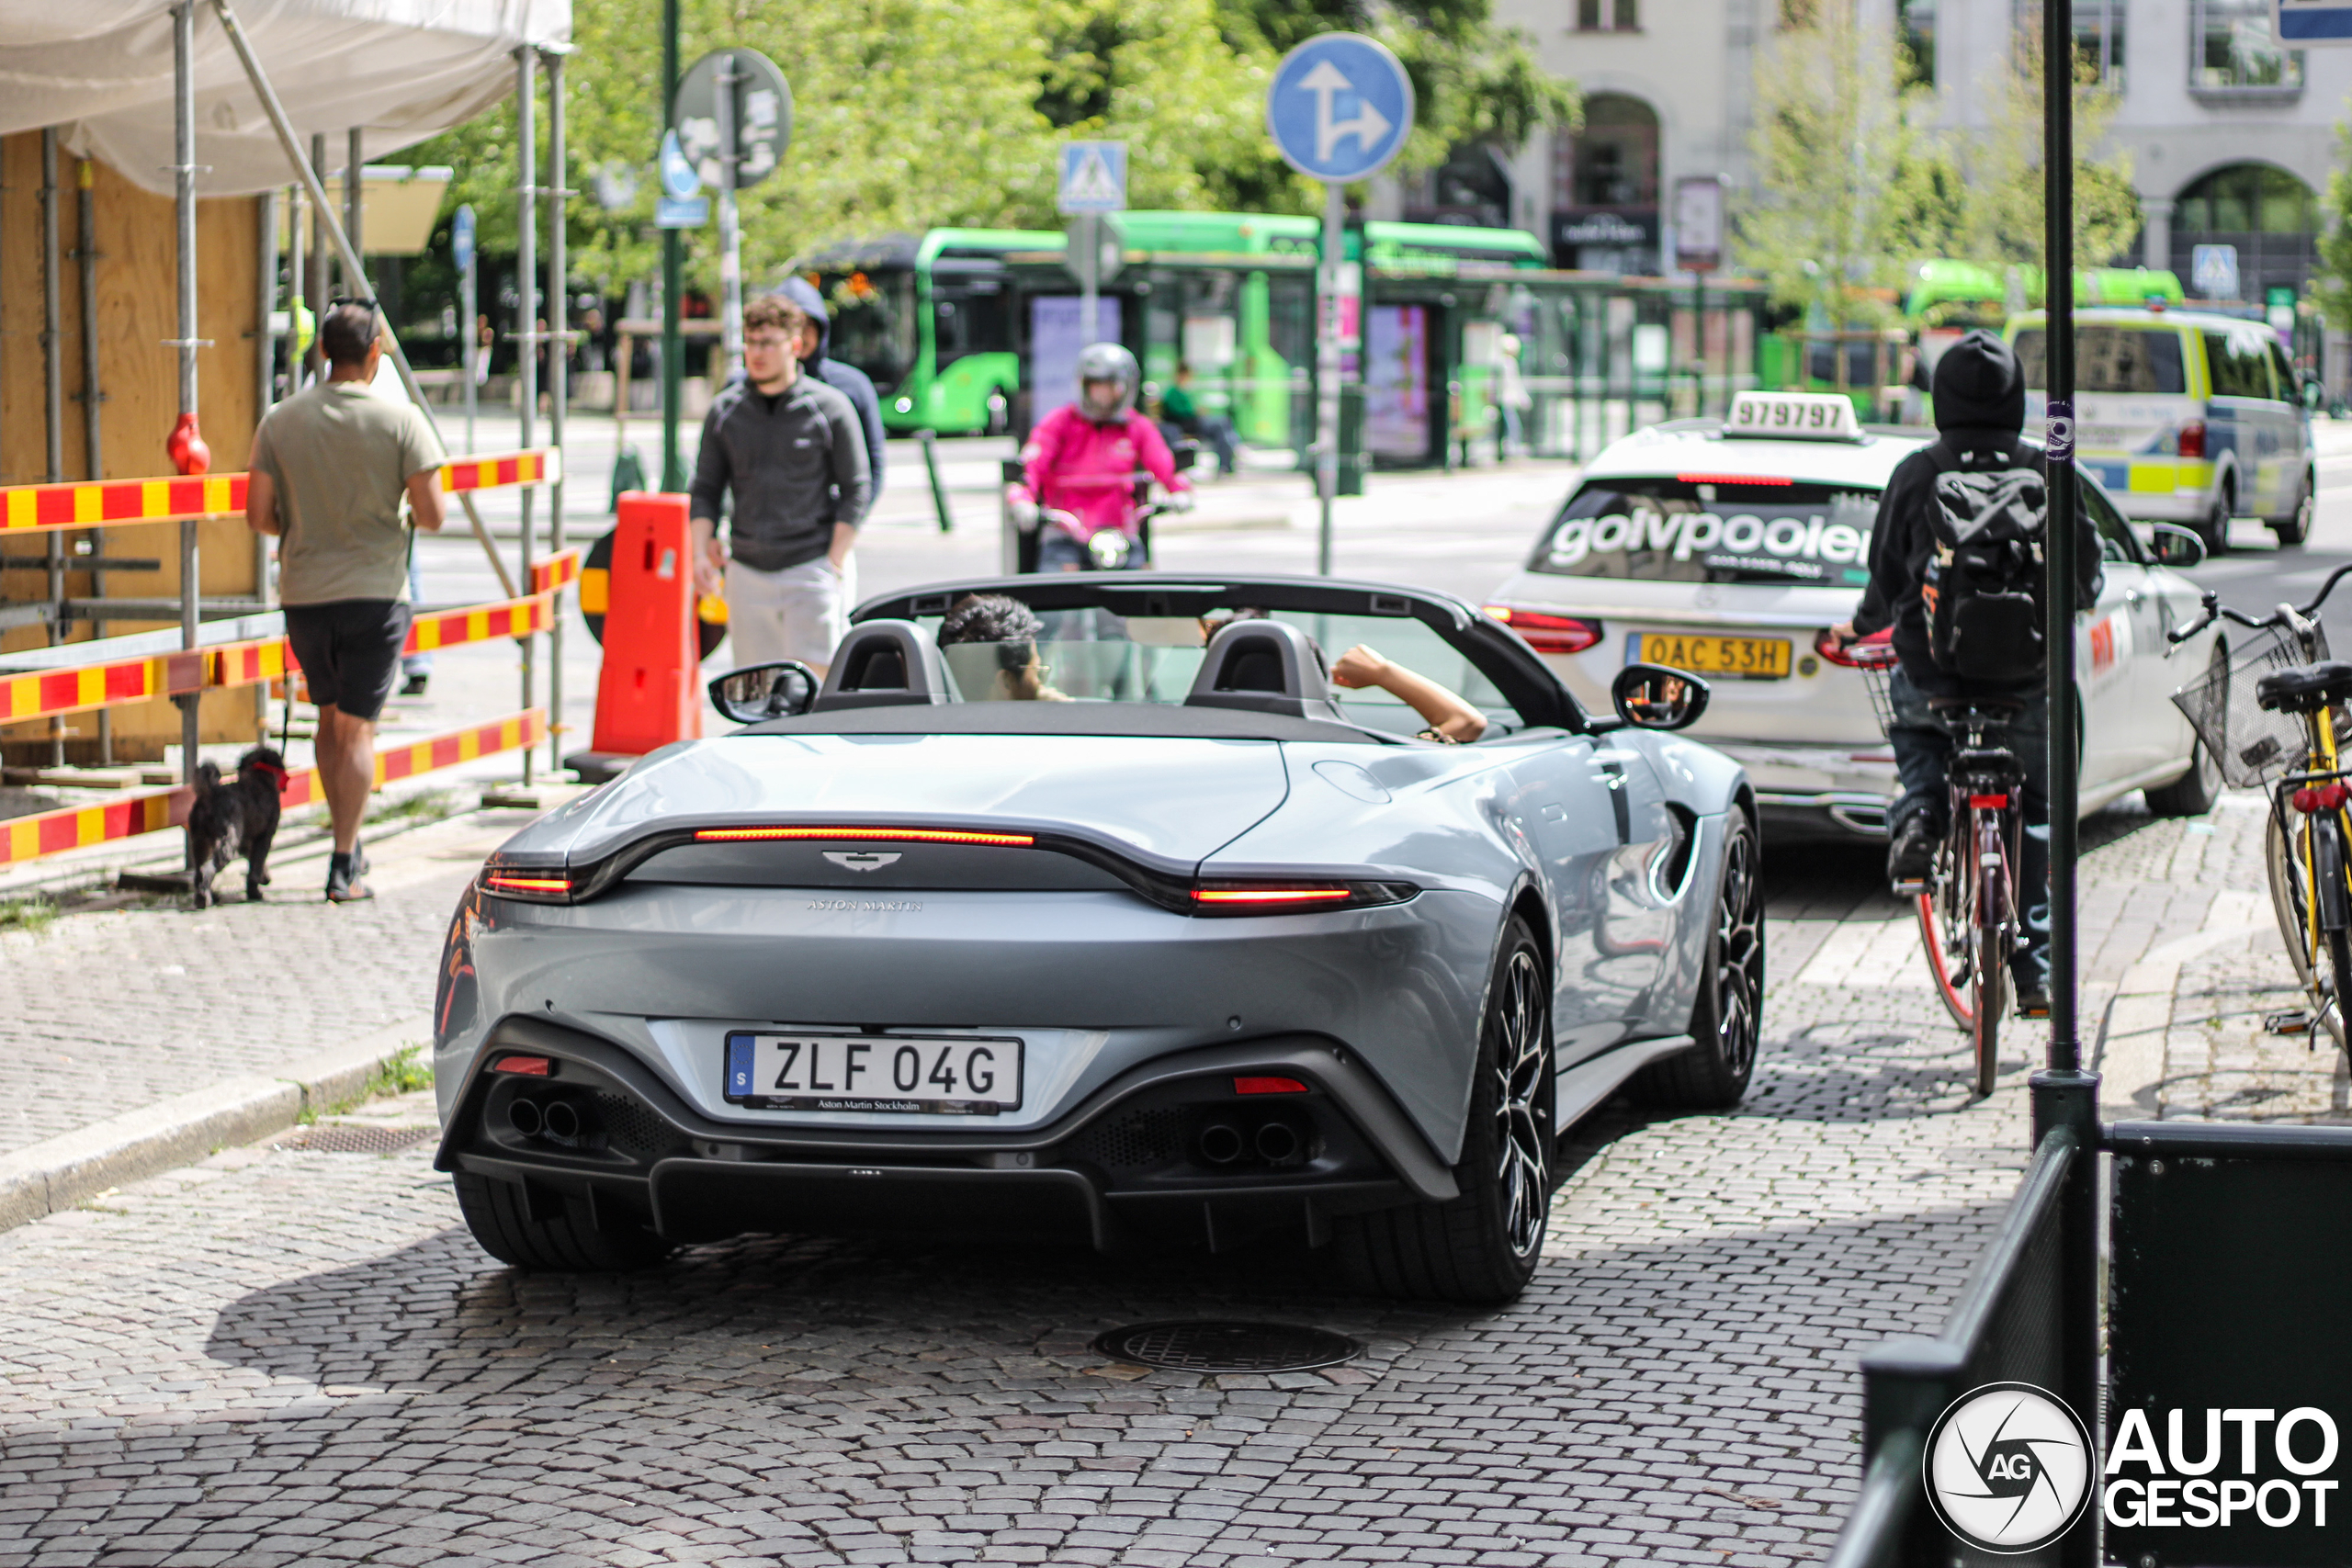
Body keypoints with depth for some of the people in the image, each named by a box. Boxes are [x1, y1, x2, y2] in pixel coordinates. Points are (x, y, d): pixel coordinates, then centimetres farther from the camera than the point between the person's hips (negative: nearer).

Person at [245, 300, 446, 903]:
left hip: (304, 593, 3)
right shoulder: (402, 421, -8)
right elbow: (431, 515, -11)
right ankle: (344, 867, -1)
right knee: (358, 728, 3)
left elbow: (258, 516, -1)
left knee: (330, 717, 20)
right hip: (375, 592, -2)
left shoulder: (280, 420, -1)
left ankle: (348, 844, 24)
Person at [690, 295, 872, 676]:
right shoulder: (724, 411, 8)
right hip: (747, 570, 4)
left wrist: (835, 563, -8)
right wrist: (700, 553, -1)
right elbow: (704, 491, 13)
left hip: (812, 569, -3)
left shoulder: (830, 408, -1)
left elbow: (856, 490, 0)